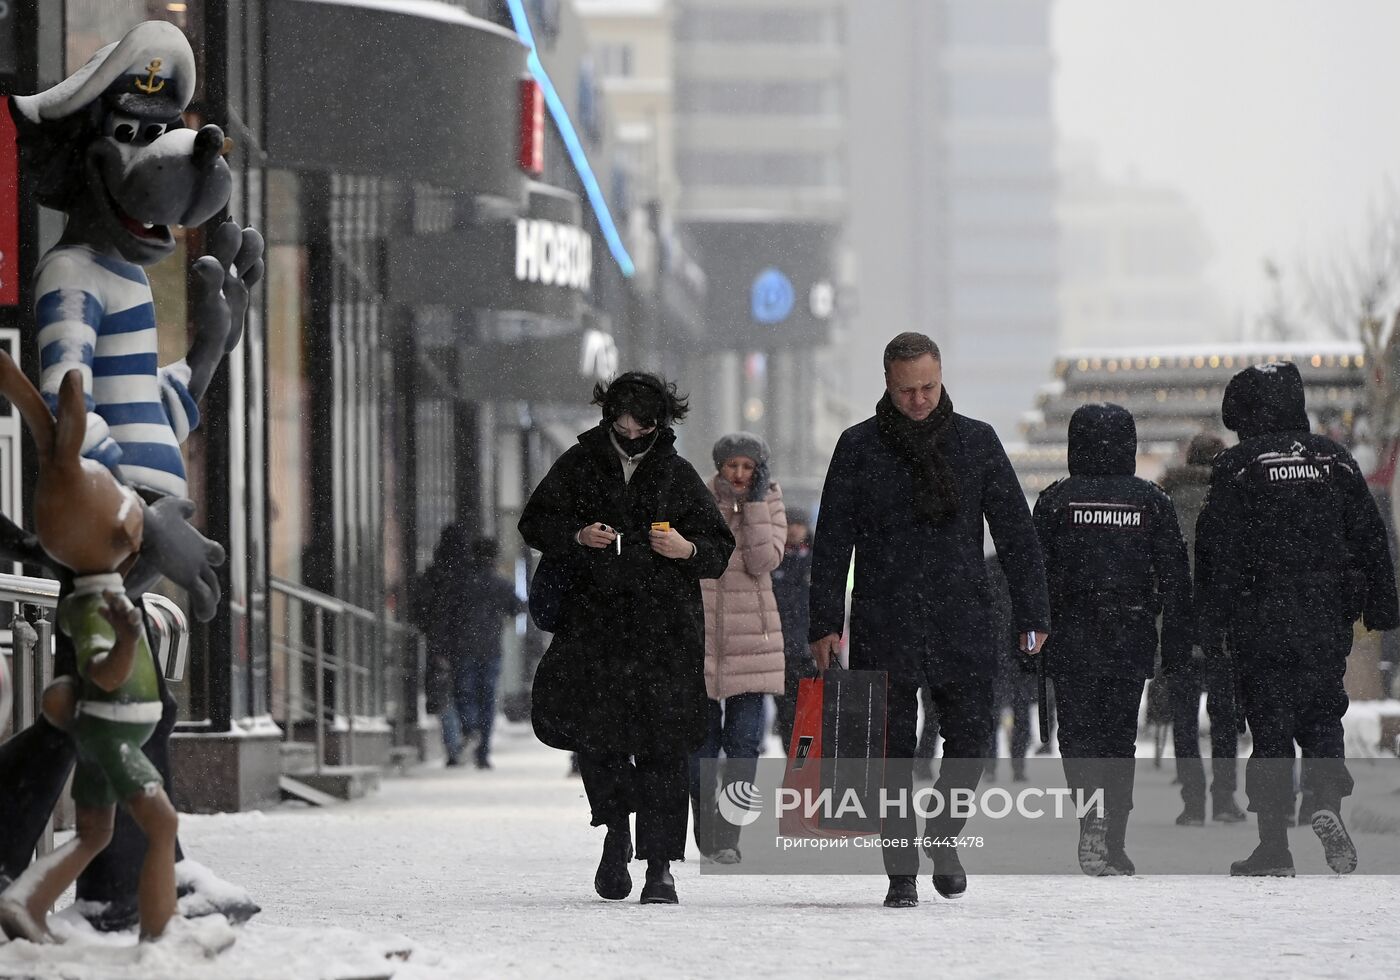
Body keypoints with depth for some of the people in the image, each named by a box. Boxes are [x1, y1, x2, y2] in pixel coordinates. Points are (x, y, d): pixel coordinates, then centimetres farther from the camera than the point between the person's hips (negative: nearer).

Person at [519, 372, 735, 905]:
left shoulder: (678, 476, 7)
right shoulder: (579, 465, 8)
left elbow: (720, 551, 10)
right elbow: (535, 522, 11)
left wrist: (688, 550, -12)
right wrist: (577, 536, -9)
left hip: (665, 626, -1)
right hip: (594, 617, 1)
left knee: (663, 743, -6)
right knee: (591, 728, -10)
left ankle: (660, 865, -2)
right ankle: (616, 825, 17)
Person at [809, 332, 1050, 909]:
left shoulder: (976, 442, 6)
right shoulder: (859, 448, 3)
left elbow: (1014, 532, 7)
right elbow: (832, 541, 4)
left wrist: (1032, 613, 3)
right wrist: (825, 623, -2)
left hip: (963, 623, 1)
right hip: (883, 626, -1)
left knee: (970, 738, -5)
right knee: (892, 750, 0)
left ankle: (944, 836, 21)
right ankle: (901, 873, 7)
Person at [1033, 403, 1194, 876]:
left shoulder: (1055, 500, -2)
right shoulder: (1152, 501, 3)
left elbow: (1035, 572, -2)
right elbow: (1175, 576, 4)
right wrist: (1177, 642, 8)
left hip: (1071, 641, -2)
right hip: (1132, 638, 2)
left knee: (1078, 732, 3)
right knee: (1119, 736, 11)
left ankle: (1091, 812, -23)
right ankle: (1114, 844, 11)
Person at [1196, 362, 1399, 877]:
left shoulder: (1237, 466, -4)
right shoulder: (1335, 460, 8)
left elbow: (1218, 553, -7)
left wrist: (1211, 621, -4)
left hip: (1262, 622, -3)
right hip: (1328, 622, 3)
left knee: (1270, 728, 2)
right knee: (1322, 719, 15)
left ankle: (1274, 848, 2)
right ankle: (1327, 805, -11)